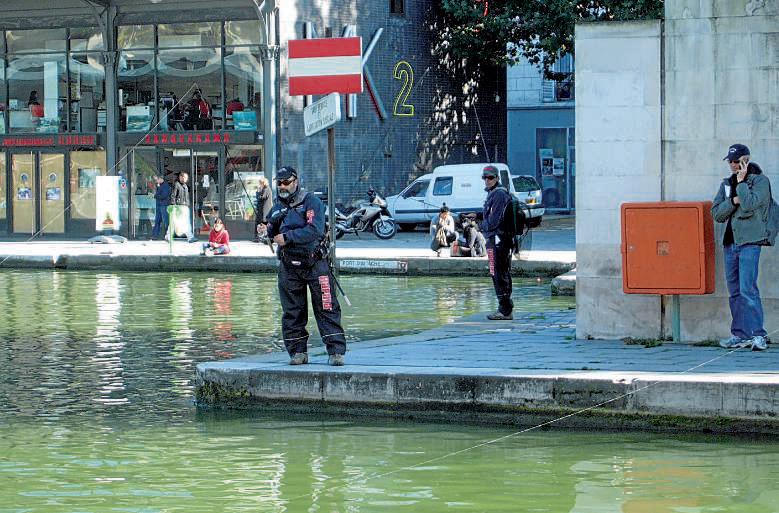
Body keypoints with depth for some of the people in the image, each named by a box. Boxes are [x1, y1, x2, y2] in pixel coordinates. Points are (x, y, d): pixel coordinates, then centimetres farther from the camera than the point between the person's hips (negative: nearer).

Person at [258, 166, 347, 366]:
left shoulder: (311, 202, -6)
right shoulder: (278, 206, 13)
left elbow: (314, 230, -19)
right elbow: (273, 231, 18)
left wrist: (287, 237, -20)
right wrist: (266, 231, -6)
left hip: (314, 263, -5)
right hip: (289, 266, 5)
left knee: (326, 308, -6)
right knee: (292, 312, 7)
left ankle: (336, 351, -6)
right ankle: (298, 352, 14)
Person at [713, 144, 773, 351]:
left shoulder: (760, 180, -1)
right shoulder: (727, 184, 17)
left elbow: (750, 204, -17)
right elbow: (716, 213, 9)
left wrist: (741, 182, -10)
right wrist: (734, 201, -6)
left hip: (750, 242, -7)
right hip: (731, 242, 7)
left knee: (747, 289, -16)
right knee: (735, 291, 6)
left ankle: (758, 335, -17)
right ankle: (740, 335, 10)